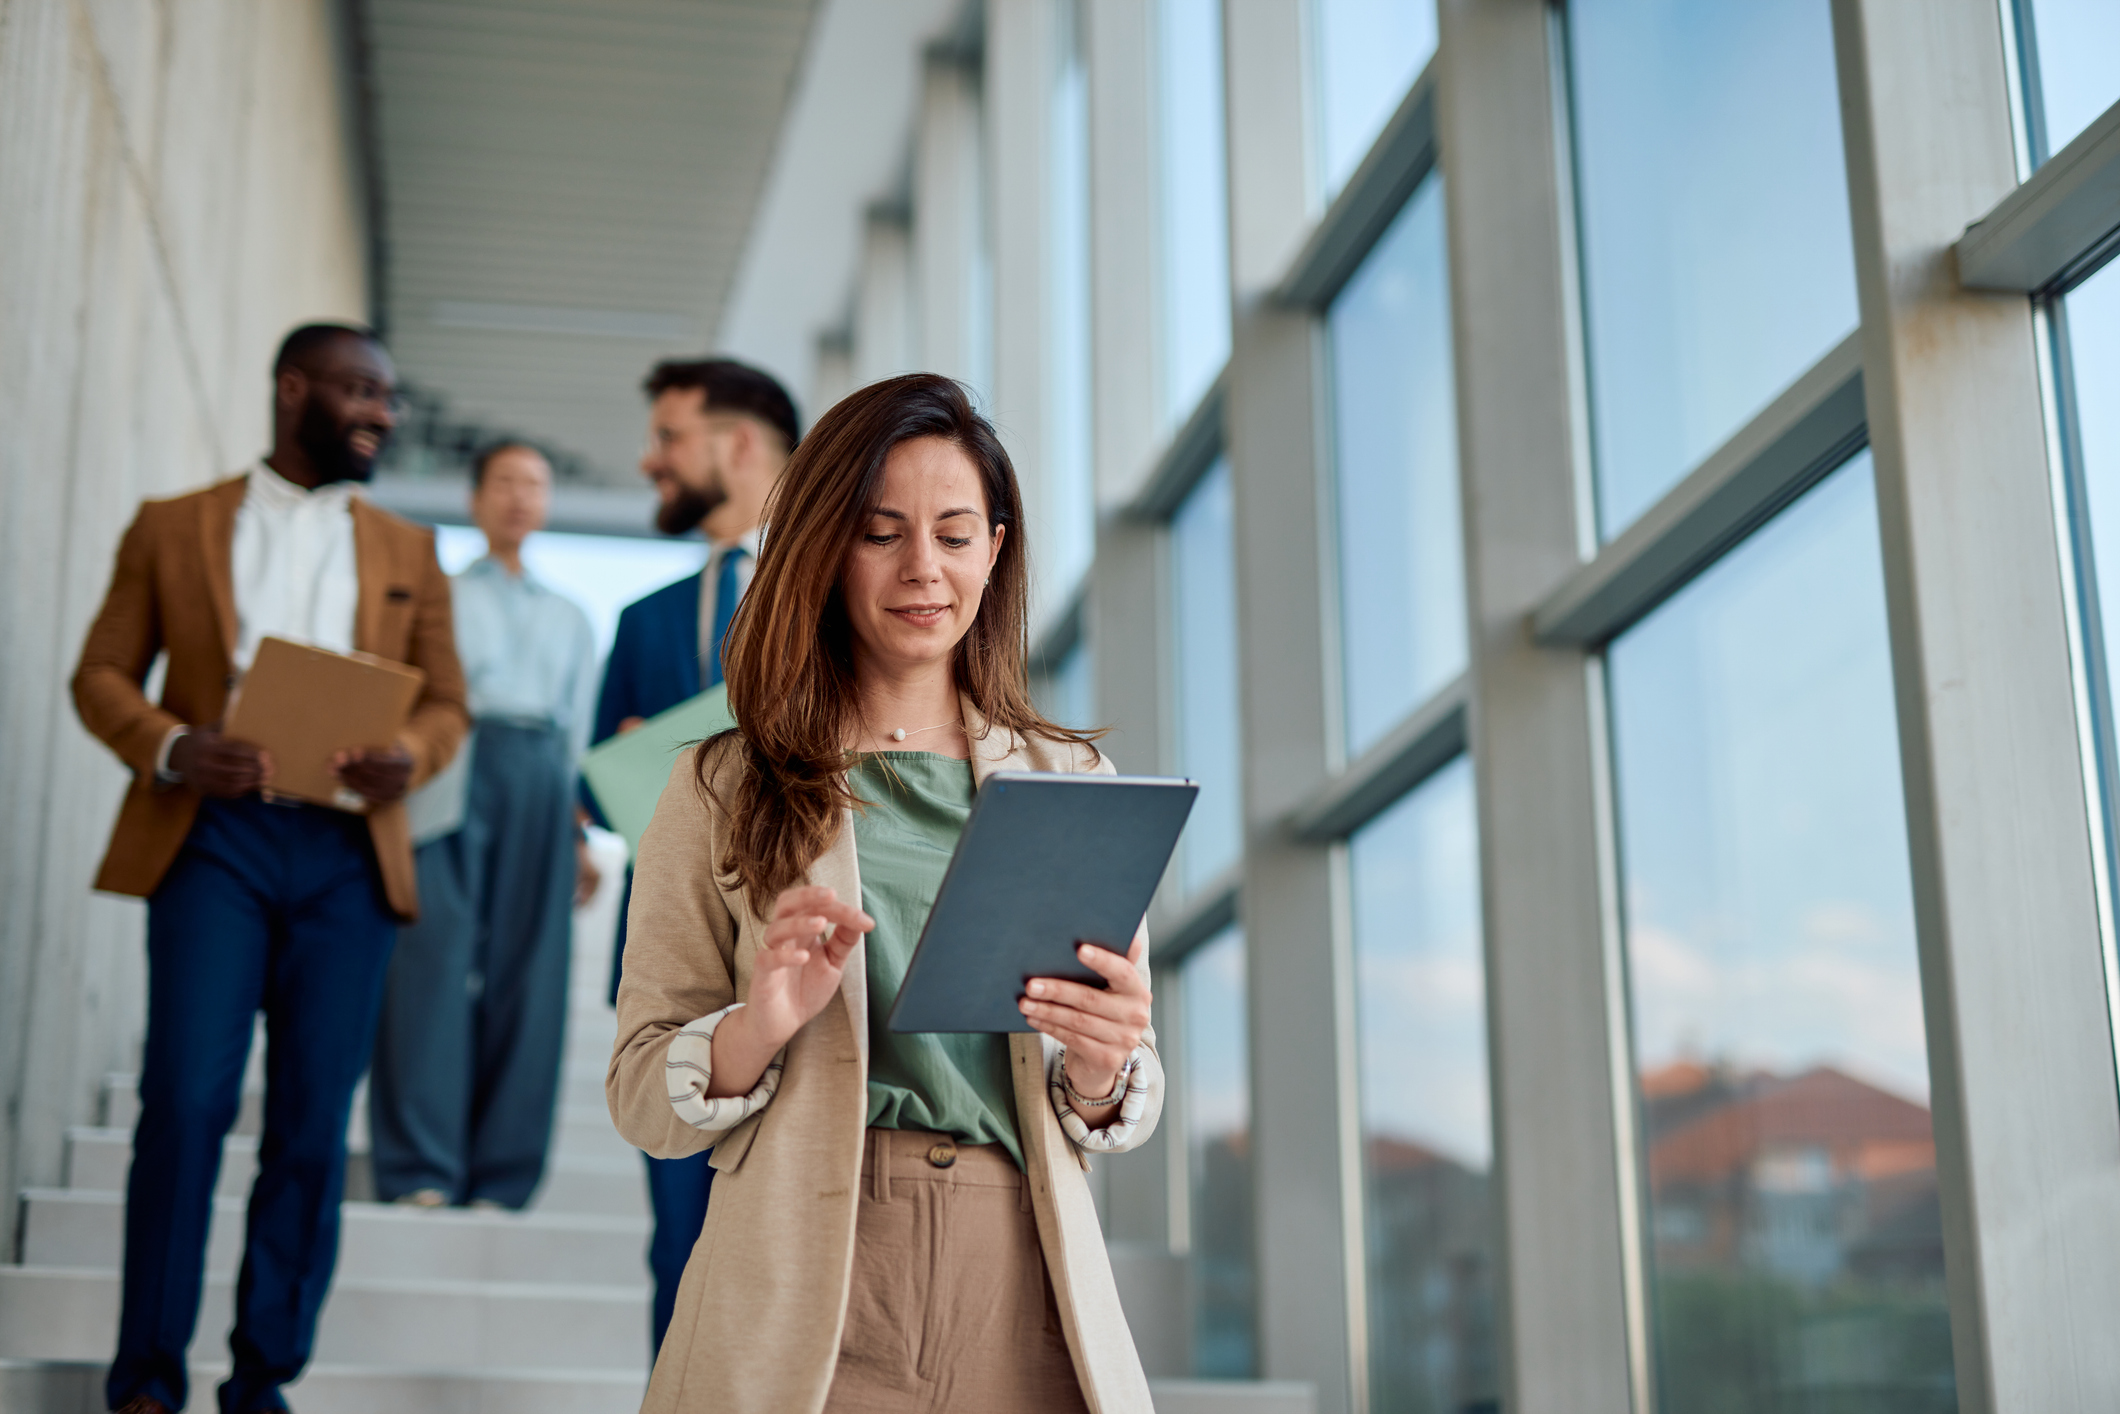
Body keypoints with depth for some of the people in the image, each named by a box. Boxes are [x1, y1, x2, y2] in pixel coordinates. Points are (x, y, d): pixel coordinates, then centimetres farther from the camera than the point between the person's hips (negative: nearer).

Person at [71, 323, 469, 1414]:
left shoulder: (408, 551, 17)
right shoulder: (171, 528, 12)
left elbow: (446, 701, 14)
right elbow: (102, 674, 8)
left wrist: (410, 756, -9)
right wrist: (171, 748, -12)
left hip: (349, 854, 2)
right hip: (215, 836, -2)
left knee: (313, 1120, 1)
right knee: (186, 1098, -10)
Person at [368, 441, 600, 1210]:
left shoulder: (572, 619, 27)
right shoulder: (438, 595, 19)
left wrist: (582, 835, 12)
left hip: (541, 779, 3)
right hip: (451, 768, -3)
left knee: (529, 973, -5)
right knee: (434, 958, -14)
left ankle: (501, 1177, -3)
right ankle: (421, 1170, -13)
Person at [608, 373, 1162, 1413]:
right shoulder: (723, 792, 3)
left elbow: (1121, 1113, 10)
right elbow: (641, 1101, 1)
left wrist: (1101, 1068, -13)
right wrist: (763, 1021, -18)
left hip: (1024, 1315, 2)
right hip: (804, 1313, -2)